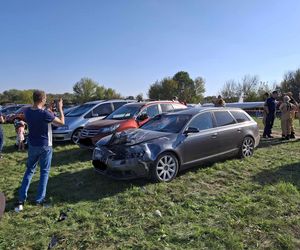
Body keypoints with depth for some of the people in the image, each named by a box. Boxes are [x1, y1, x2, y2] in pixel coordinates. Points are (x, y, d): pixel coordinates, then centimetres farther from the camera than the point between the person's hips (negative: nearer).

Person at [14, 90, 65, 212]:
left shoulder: (27, 111, -5)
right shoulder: (45, 113, -23)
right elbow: (62, 122, -11)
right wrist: (60, 108, -2)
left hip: (32, 145, 5)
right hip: (45, 146, -5)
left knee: (29, 170, 18)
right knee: (44, 172, 10)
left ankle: (21, 199, 15)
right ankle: (39, 199, 16)